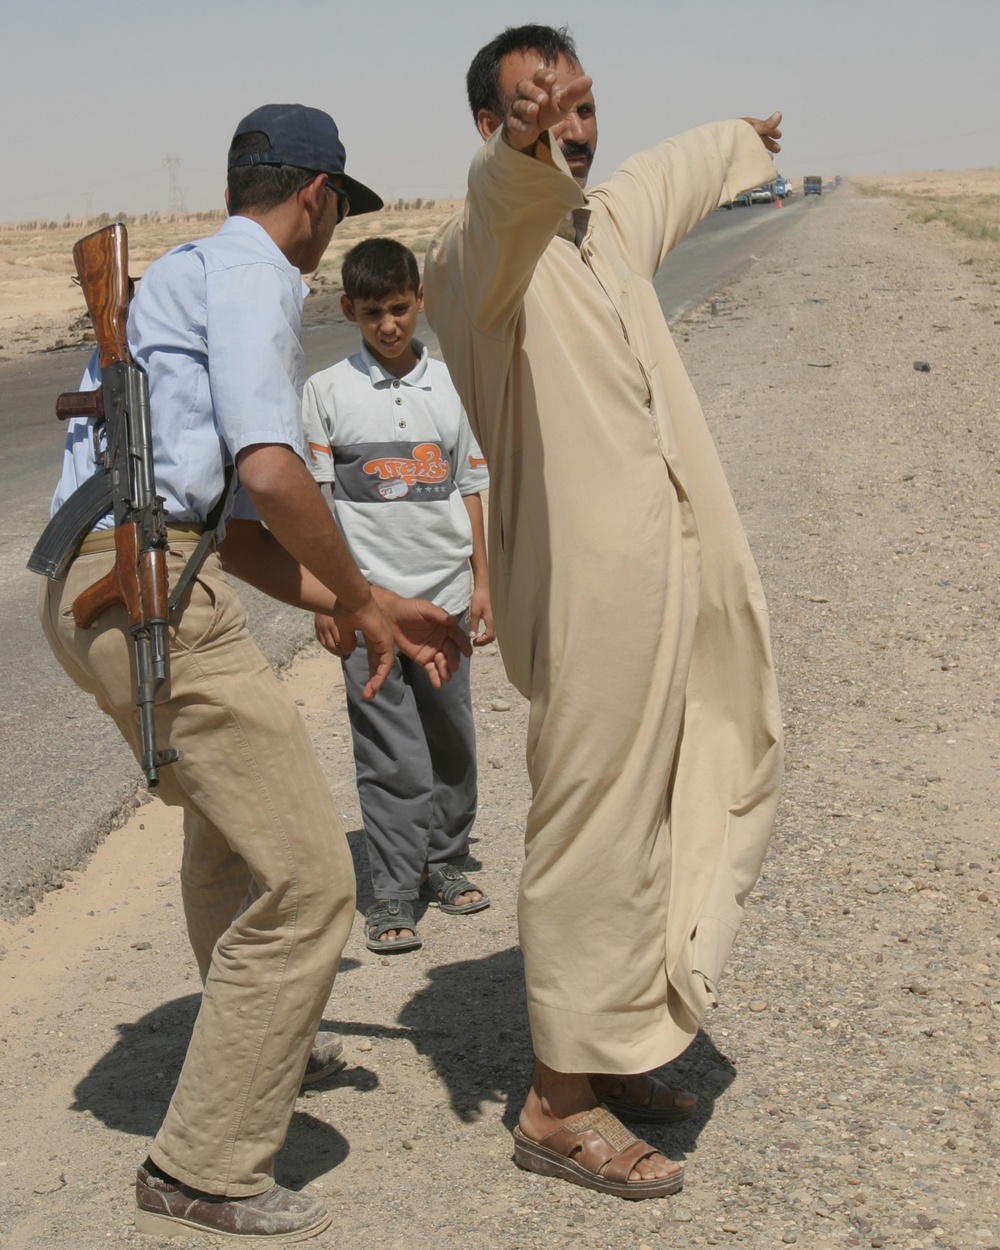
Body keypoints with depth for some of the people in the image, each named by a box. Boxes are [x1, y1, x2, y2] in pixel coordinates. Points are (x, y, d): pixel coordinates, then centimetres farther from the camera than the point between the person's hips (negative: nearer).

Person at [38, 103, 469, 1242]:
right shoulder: (247, 274, -3)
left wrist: (352, 609, 20)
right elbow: (271, 473, -18)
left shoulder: (187, 277, 27)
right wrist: (362, 602, -3)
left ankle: (253, 1037, 52)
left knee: (228, 807, 32)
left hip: (91, 590, 11)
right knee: (303, 878, -9)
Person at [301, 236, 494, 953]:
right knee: (388, 752, -1)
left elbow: (469, 489, 11)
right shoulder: (328, 392, -1)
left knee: (451, 736, 11)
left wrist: (482, 583, 9)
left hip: (445, 593, 3)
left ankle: (447, 862, 28)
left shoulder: (450, 385, 7)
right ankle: (393, 893, 7)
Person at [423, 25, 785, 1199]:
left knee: (656, 822, 17)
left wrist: (747, 135, 58)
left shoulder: (612, 217, 16)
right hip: (590, 585, -9)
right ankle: (559, 1104, 7)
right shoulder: (479, 250, -10)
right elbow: (508, 200, -35)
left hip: (678, 572, 9)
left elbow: (680, 166, 38)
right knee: (596, 832, -5)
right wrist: (523, 148, -58)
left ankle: (609, 1047, 32)